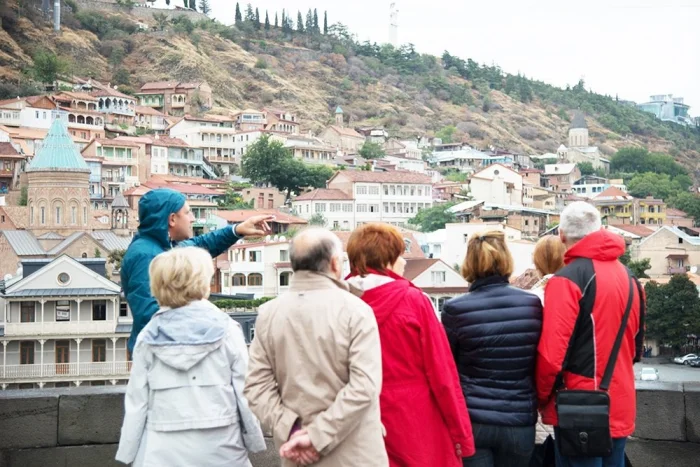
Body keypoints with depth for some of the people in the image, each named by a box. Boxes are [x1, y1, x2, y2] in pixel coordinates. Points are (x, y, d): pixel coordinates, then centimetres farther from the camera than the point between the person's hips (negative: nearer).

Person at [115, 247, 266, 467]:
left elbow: (137, 402, 1)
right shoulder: (226, 330, -4)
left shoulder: (149, 337, 0)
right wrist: (255, 440, 8)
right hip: (219, 448, -1)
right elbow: (245, 392, -3)